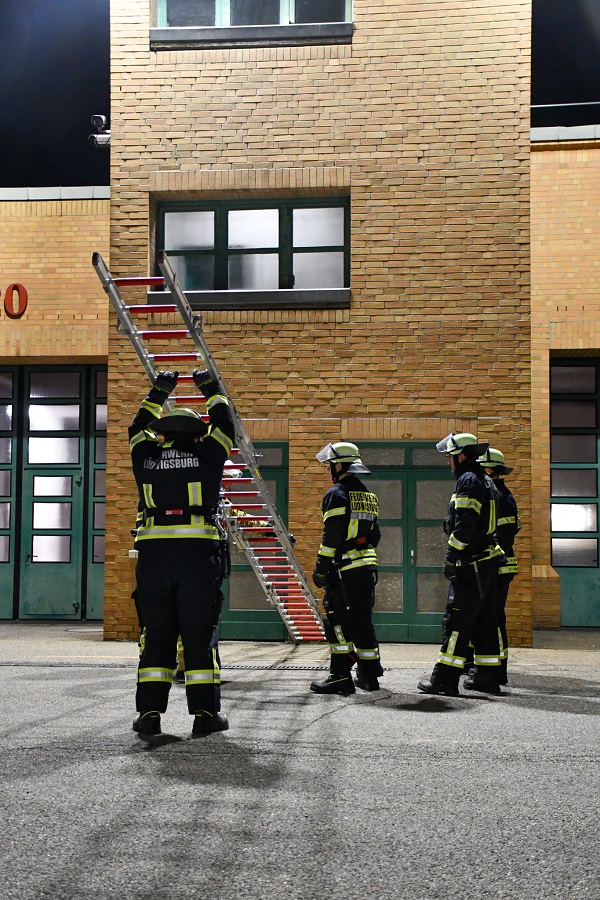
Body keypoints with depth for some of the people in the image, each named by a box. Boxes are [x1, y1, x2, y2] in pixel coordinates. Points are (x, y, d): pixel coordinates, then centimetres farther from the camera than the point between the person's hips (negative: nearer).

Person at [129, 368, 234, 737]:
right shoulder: (205, 456, 4)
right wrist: (213, 391, 33)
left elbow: (138, 430, 31)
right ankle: (206, 712, 2)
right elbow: (224, 427, 21)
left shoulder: (146, 458, 11)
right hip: (197, 553, -2)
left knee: (157, 633, 6)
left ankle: (150, 712, 3)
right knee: (200, 633, 2)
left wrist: (158, 394, 40)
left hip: (153, 552, 2)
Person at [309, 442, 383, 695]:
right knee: (362, 620, 13)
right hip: (368, 567, 8)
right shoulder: (368, 496, 17)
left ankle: (340, 676, -7)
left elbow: (331, 536, -15)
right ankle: (369, 674, 18)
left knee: (338, 620, -5)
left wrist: (320, 568, -11)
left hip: (344, 569, -8)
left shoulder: (337, 494, -10)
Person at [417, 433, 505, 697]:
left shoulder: (468, 481, -13)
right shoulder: (486, 481, 18)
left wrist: (450, 559, -17)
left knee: (456, 621, -8)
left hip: (471, 565, -10)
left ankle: (445, 679, -6)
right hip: (488, 562, 10)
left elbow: (464, 526, -20)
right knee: (484, 621, 12)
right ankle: (487, 677, 16)